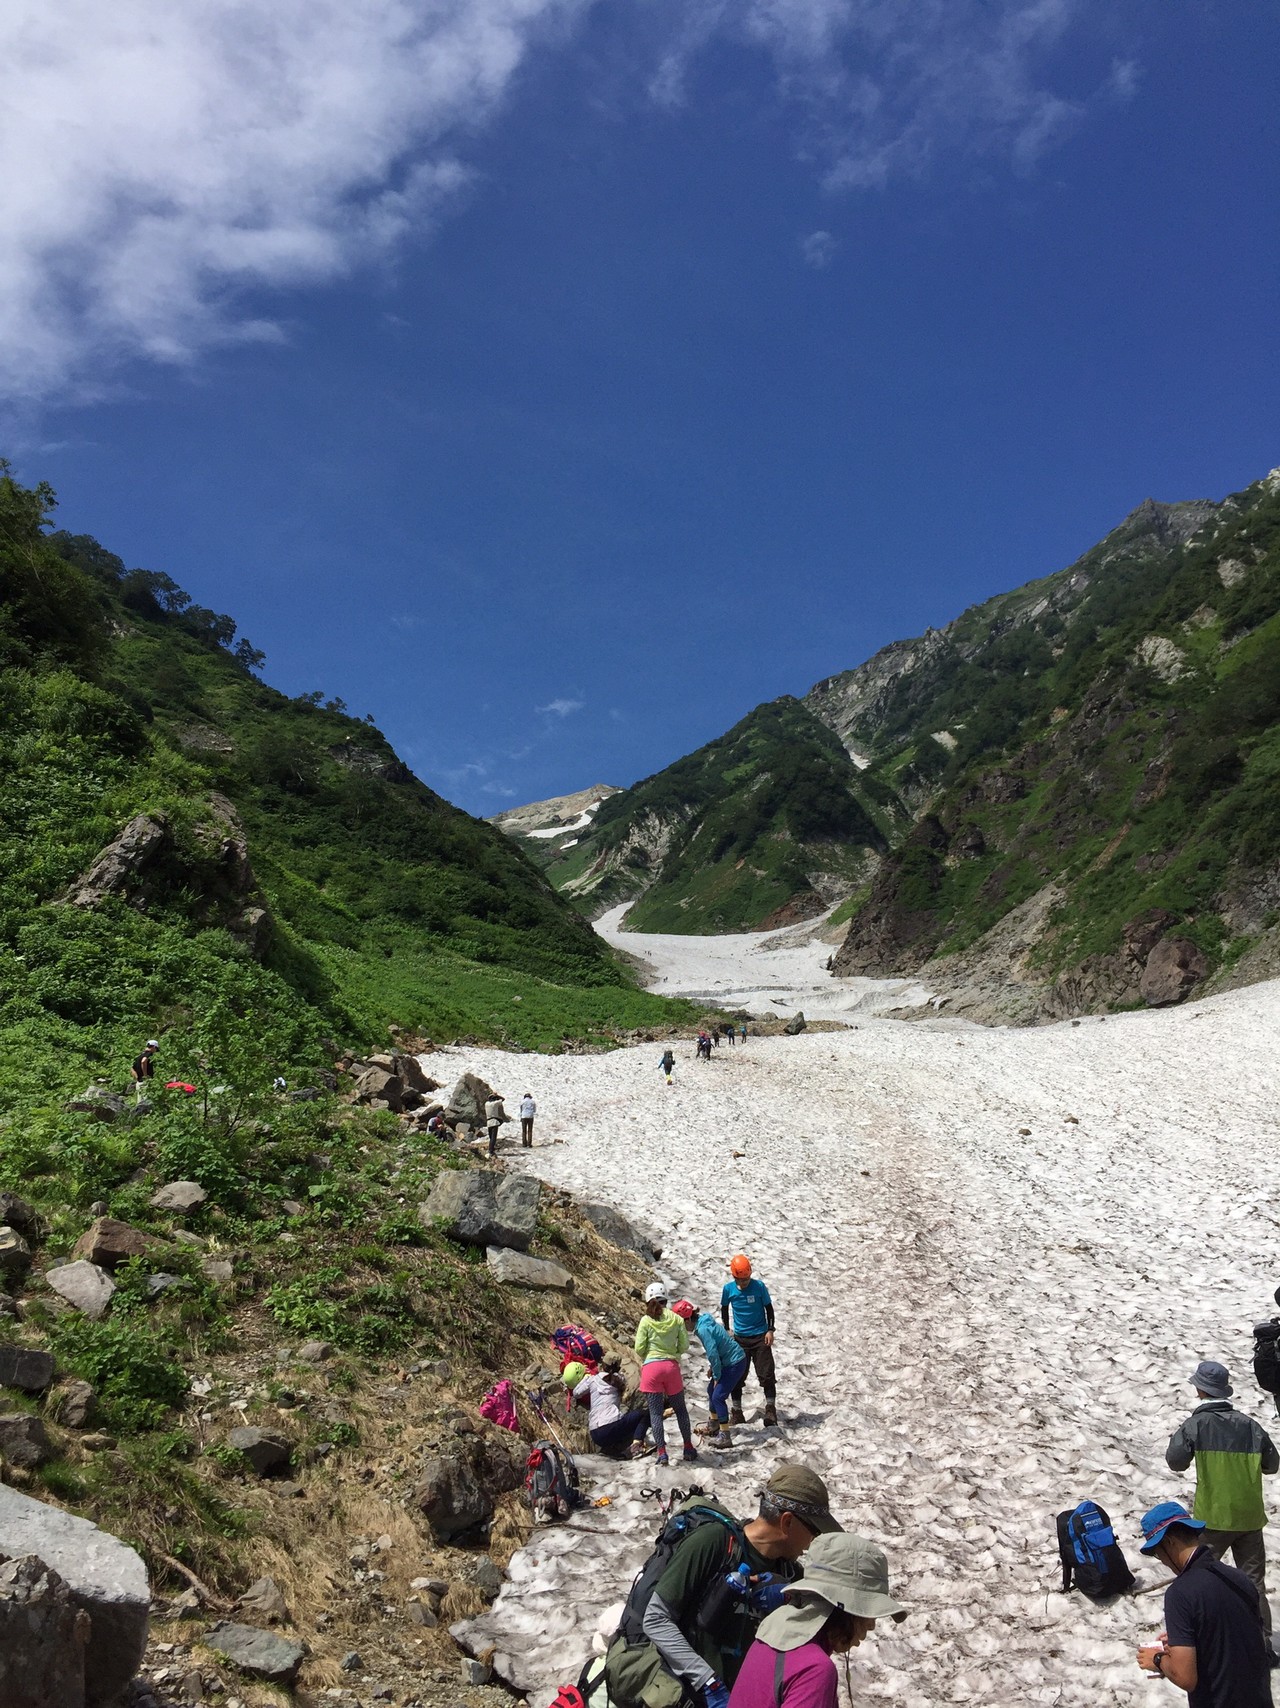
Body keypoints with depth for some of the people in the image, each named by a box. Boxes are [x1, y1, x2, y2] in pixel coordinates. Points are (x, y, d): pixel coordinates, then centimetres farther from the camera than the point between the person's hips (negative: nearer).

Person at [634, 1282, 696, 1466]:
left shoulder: (646, 1321, -5)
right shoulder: (676, 1319, 1)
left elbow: (639, 1349, -4)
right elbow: (684, 1346, 2)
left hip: (651, 1367, -2)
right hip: (671, 1366, 2)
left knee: (655, 1412, 5)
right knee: (680, 1409, 18)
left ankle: (662, 1452, 0)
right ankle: (688, 1448, 24)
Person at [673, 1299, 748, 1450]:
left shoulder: (703, 1329, -25)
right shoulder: (702, 1323, 4)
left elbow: (712, 1354, -26)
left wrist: (716, 1376, -14)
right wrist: (714, 1369, 11)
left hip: (735, 1363, -10)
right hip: (728, 1361, 10)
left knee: (718, 1396, -10)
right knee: (711, 1390, 20)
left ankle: (725, 1437, -6)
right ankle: (713, 1426, 37)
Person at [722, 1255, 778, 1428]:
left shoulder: (759, 1286, -11)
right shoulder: (728, 1289, -7)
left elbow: (768, 1308, 0)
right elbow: (724, 1309, 10)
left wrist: (770, 1330, -5)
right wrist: (727, 1330, 6)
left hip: (760, 1336, -2)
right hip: (740, 1337, 2)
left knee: (767, 1374, -4)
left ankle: (770, 1409, 8)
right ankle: (737, 1411, 17)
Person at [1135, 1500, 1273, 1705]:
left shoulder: (1180, 1593, -22)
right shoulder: (1241, 1579, -2)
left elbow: (1185, 1678, -24)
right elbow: (1260, 1645, 13)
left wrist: (1159, 1659, -3)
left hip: (1217, 1701, -6)